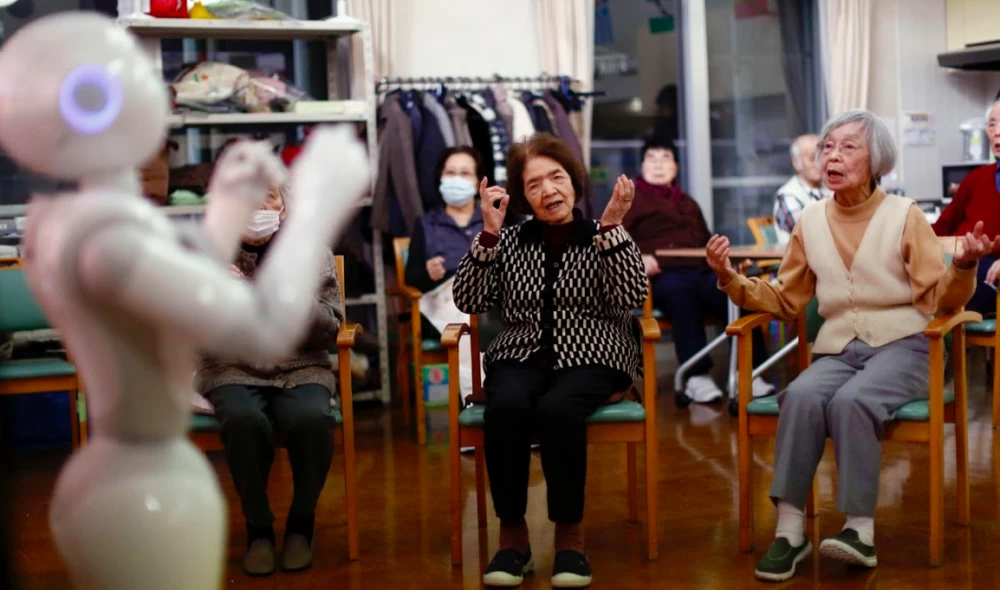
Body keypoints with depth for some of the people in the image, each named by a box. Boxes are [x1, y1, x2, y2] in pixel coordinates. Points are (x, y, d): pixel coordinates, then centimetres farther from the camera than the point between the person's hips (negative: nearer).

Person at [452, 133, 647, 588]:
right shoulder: (510, 242, 11)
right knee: (506, 406, -32)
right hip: (520, 358, 2)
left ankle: (570, 534, -18)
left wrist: (611, 225, -15)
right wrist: (489, 231, -6)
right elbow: (468, 301, 0)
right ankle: (512, 534, -18)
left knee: (555, 408, -34)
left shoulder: (604, 238, 7)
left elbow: (632, 298, -9)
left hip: (590, 360, -1)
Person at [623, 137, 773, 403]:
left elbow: (706, 242, 32)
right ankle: (697, 377, -40)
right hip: (663, 275, -4)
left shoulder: (688, 203, 35)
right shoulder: (632, 200, 19)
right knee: (680, 291, -41)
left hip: (701, 271, 4)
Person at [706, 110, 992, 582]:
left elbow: (939, 299, -3)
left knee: (850, 401, -34)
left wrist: (962, 266, -23)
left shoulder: (904, 215, 0)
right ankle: (789, 529, -25)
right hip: (838, 350, 3)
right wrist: (732, 281, -1)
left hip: (900, 347, -3)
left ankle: (861, 529, -24)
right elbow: (785, 300, 13)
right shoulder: (811, 221, 9)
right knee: (801, 397, -30)